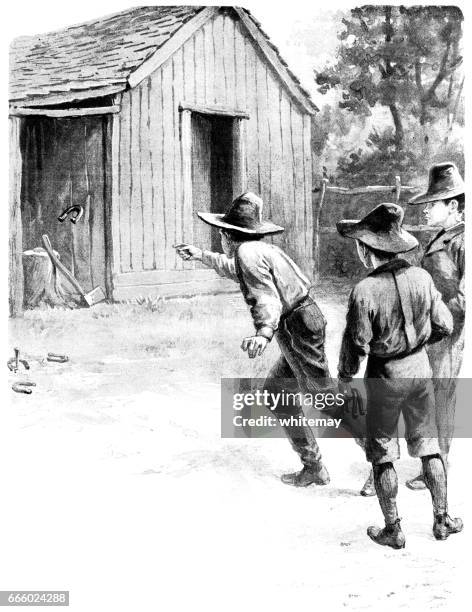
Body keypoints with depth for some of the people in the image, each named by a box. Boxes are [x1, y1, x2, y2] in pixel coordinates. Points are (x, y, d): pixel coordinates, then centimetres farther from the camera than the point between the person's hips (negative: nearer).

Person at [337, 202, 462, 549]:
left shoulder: (365, 290, -23)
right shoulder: (421, 278, -9)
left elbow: (356, 344, -17)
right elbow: (444, 326, -1)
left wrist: (345, 376, 2)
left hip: (385, 377, -4)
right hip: (420, 368, 4)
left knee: (383, 453, 11)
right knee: (427, 443, 19)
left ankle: (393, 530, 18)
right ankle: (442, 520, 26)